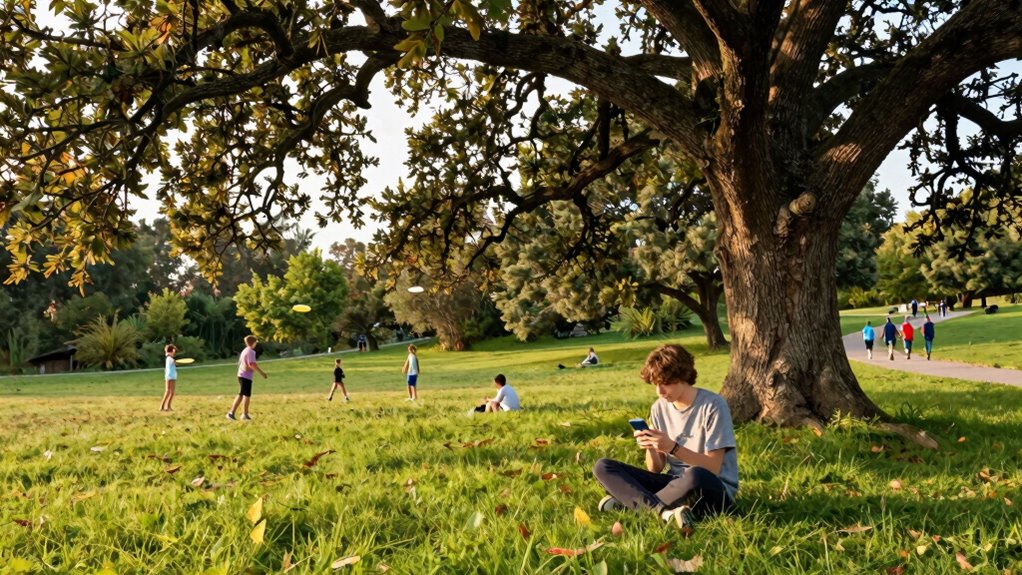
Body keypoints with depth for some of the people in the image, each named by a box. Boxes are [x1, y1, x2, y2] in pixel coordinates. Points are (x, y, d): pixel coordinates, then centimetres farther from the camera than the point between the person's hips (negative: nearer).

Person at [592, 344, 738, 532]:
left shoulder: (712, 405, -12)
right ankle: (663, 510, -30)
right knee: (602, 467, -10)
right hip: (675, 483, 6)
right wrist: (651, 448, -17)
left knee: (695, 477, -43)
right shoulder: (659, 408, 4)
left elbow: (713, 468, -16)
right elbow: (656, 469, 4)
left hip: (712, 490, -6)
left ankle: (628, 501, -21)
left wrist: (673, 448, -27)